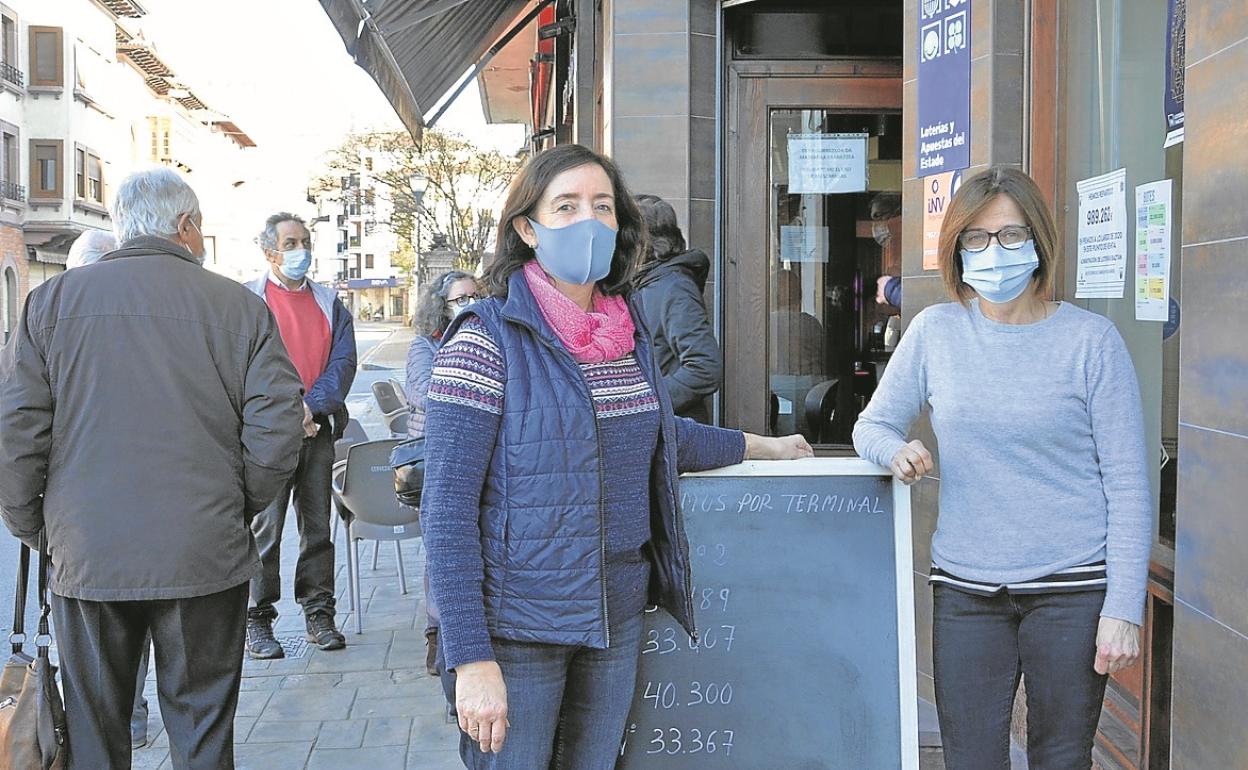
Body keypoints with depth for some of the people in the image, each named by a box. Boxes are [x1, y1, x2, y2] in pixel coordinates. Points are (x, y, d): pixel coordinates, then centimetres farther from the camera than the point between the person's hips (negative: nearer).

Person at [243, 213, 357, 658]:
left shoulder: (329, 303, 15)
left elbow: (343, 360, 4)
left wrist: (312, 405, -11)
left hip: (319, 430, 4)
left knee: (318, 526, 7)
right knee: (265, 528, -4)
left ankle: (319, 614, 15)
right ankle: (257, 620, 3)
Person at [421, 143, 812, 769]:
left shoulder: (630, 336, 5)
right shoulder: (489, 338, -14)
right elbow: (447, 508, -17)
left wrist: (759, 446, 34)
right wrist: (472, 660, -20)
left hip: (617, 617, 6)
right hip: (519, 629, -6)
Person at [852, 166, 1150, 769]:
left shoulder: (1090, 339, -5)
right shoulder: (935, 331, 2)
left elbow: (1127, 484, -4)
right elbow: (873, 426, 10)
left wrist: (1124, 609, -9)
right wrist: (897, 452, -15)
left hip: (1072, 587, -2)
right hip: (964, 589, 2)